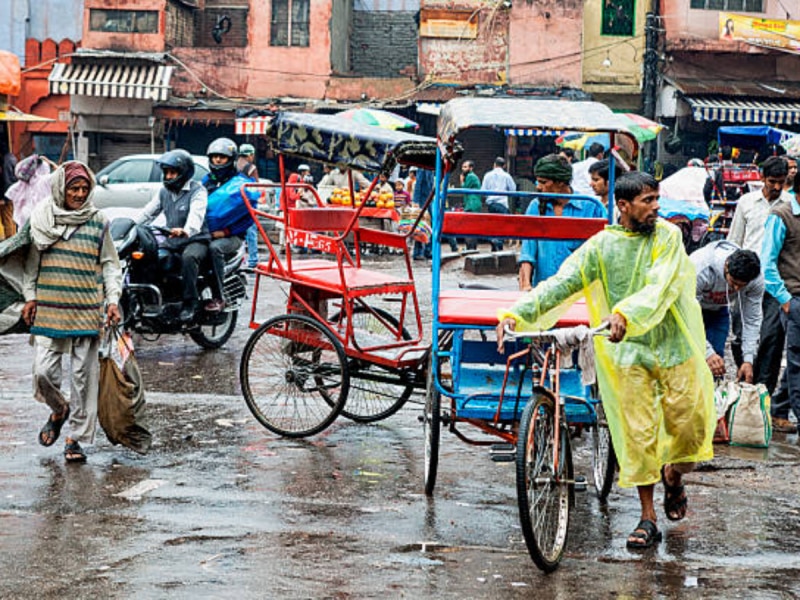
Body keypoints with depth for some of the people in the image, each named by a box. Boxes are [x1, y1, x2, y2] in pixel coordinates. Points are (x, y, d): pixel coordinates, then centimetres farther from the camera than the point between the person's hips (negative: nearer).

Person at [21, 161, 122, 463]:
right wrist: (30, 296, 6)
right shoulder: (43, 217, 6)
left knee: (84, 375, 0)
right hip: (48, 310, 1)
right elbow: (32, 261, 13)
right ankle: (59, 410, 27)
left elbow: (110, 265, 7)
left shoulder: (97, 221, 3)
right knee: (43, 372, -5)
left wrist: (113, 300, -4)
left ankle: (77, 437, 10)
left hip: (87, 312, -1)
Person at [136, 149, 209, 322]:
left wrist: (186, 231, -49)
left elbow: (196, 215, -27)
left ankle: (190, 304, -33)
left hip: (196, 240, -7)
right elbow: (147, 213, 11)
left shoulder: (197, 191, -8)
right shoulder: (164, 192, 15)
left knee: (188, 257, -38)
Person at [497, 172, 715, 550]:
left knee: (689, 425, 5)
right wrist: (516, 313, -22)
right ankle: (648, 519, 12)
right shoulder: (601, 246, -2)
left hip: (674, 348, 0)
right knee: (637, 435, 0)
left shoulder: (667, 236, -5)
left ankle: (673, 478, 38)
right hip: (628, 352, 0)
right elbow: (561, 283, -8)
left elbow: (660, 287, -20)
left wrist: (625, 314, -38)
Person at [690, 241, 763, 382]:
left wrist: (748, 360, -25)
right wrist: (707, 352, -45)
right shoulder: (700, 270, -43)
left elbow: (752, 320, -17)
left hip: (718, 310, 3)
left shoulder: (756, 280, -29)